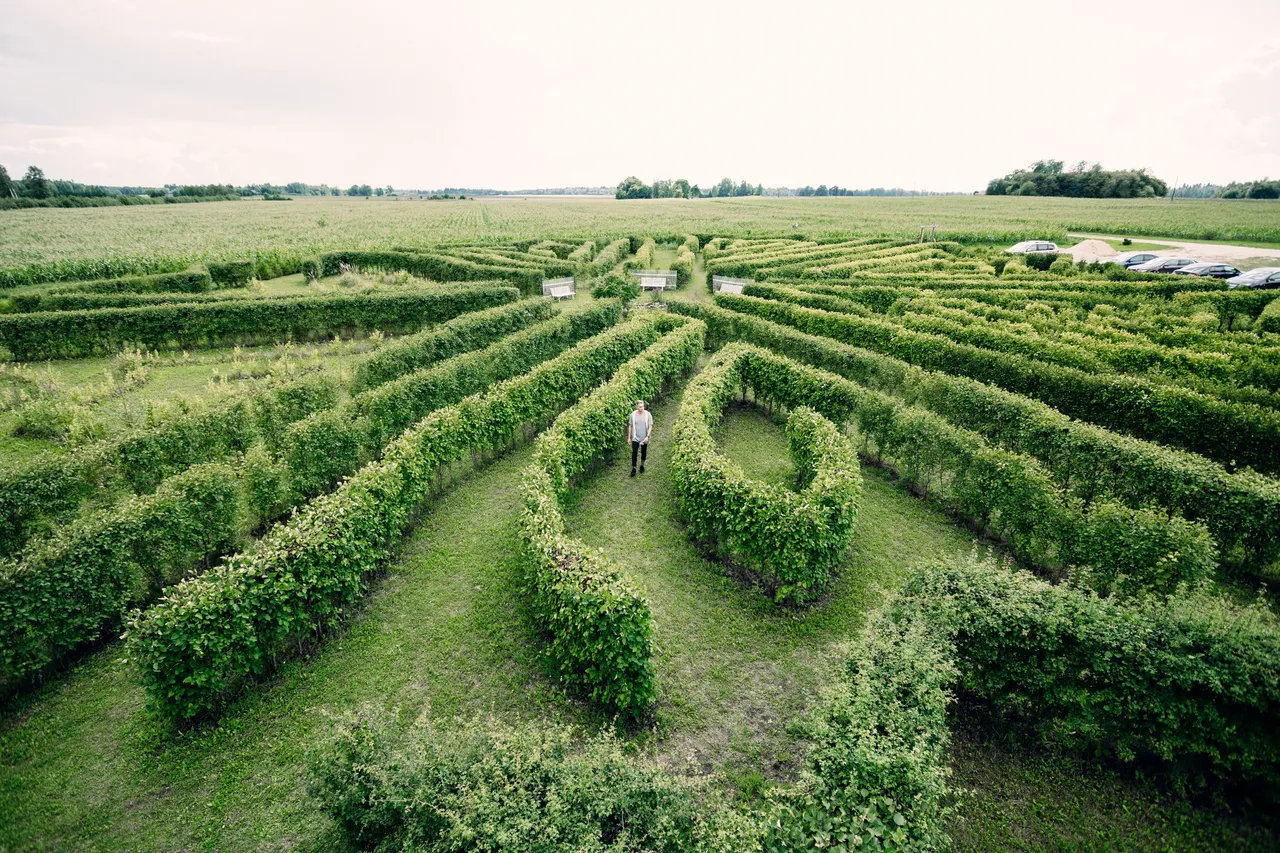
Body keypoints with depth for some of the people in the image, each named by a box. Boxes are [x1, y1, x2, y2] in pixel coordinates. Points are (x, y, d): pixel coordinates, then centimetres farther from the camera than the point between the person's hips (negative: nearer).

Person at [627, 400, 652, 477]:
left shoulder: (648, 415, -10)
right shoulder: (633, 415, -7)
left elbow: (650, 427, -7)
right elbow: (630, 426, 2)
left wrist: (647, 436, -18)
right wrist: (629, 437, 3)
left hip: (644, 438, 0)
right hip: (635, 438, 0)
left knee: (643, 453, 14)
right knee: (634, 453, -5)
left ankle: (642, 466, 35)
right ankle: (633, 468, 7)